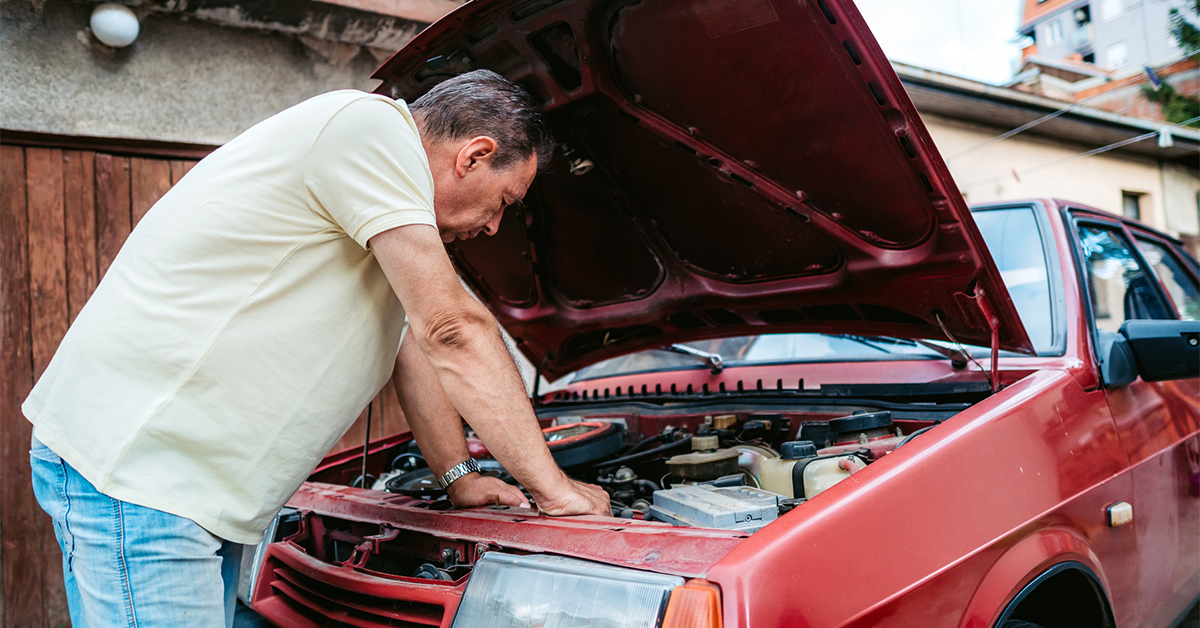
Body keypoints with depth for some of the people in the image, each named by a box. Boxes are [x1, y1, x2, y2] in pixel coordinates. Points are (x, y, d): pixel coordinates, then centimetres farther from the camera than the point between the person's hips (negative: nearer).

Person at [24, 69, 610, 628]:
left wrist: (460, 477, 18)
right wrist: (554, 488, -13)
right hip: (134, 465, -10)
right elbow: (454, 328, -20)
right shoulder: (372, 125, -16)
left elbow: (414, 343, 19)